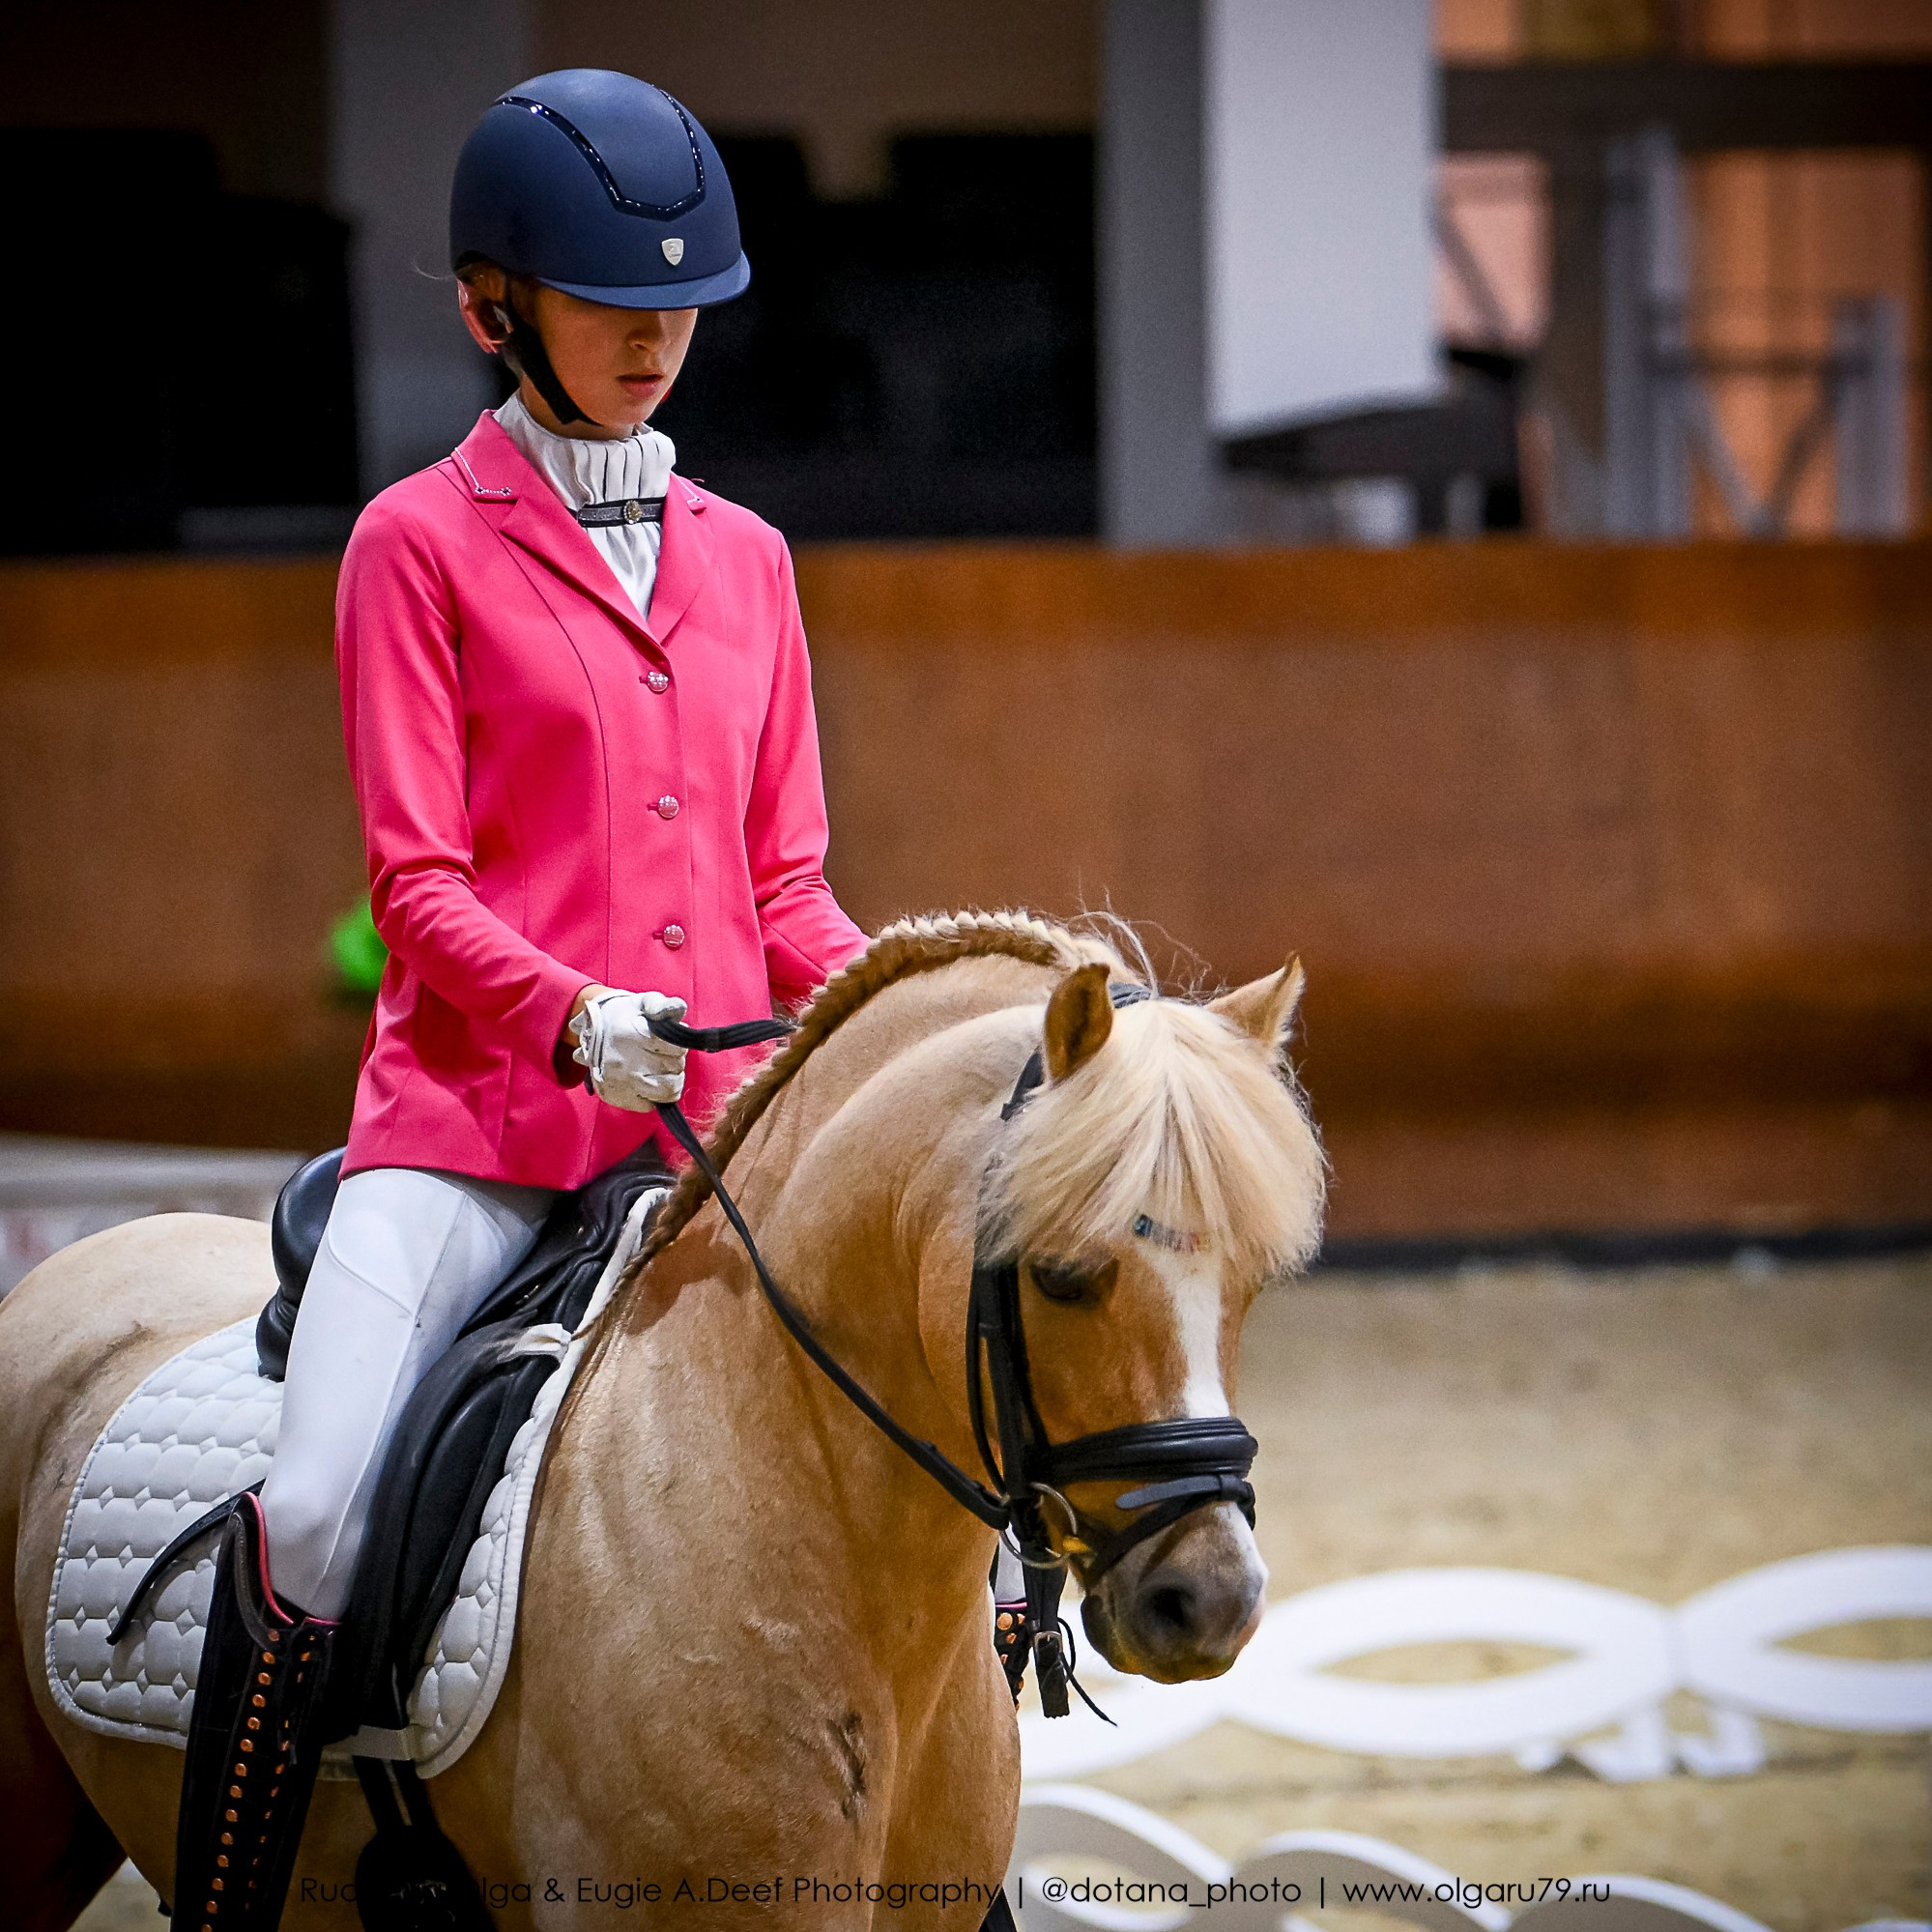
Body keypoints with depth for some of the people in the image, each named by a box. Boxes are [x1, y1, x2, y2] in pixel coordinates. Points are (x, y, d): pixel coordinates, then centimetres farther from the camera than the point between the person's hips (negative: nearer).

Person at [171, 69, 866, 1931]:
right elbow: (418, 881, -4)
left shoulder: (743, 560, 17)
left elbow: (786, 889, 17)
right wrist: (574, 1015, -23)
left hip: (719, 1127, 4)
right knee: (313, 1531, -23)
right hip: (473, 1123, -4)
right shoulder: (420, 544, 3)